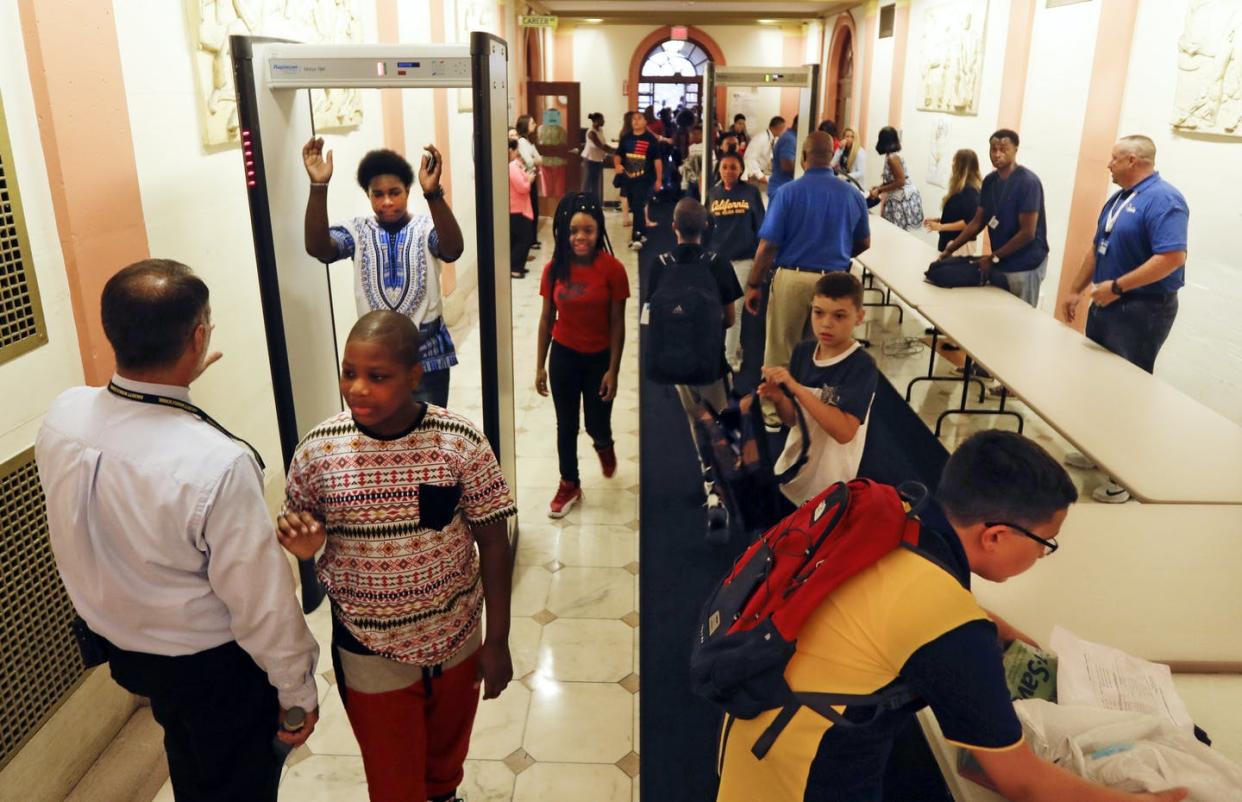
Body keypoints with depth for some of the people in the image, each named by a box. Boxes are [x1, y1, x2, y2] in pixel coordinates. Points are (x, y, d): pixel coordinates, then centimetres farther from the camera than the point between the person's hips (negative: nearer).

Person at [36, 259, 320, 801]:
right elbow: (261, 601, -26)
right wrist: (298, 689, -11)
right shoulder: (217, 464, -37)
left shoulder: (61, 417, -17)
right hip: (215, 668, -6)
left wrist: (172, 386, 15)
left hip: (123, 648, 6)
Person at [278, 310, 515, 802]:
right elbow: (301, 531, 2)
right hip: (369, 648, 0)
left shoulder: (460, 442, -18)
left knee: (447, 747, 28)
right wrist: (300, 544, -23)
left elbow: (492, 542, -9)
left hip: (455, 635, 1)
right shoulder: (317, 450, -14)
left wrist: (497, 640, -6)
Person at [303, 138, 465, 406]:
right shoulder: (358, 231, 0)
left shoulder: (426, 227, -6)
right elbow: (318, 248, -18)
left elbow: (453, 250, -28)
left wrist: (433, 194, -43)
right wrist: (318, 187, -31)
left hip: (428, 352, -1)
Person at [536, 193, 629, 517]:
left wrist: (613, 371, -10)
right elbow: (546, 319, 1)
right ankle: (569, 485, 31)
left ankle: (604, 446, 45)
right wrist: (540, 366, 2)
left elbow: (617, 323, -10)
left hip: (599, 357, -2)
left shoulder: (612, 269, -15)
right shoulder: (554, 268, -8)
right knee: (566, 426, 12)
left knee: (597, 425, 8)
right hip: (563, 356, 2)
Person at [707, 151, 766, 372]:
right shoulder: (713, 194, 4)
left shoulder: (751, 192, -2)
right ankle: (734, 345, 33)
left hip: (744, 258, -3)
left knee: (734, 308, -2)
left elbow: (760, 225, 0)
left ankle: (730, 357, 9)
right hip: (717, 258, 3)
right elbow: (706, 227, 8)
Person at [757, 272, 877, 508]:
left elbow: (844, 431, -30)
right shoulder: (803, 351, -4)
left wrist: (795, 387, -31)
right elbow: (793, 419, 3)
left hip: (828, 487, -6)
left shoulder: (862, 367, -20)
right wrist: (778, 399, -18)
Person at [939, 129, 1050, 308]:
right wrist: (950, 249, 1)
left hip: (1024, 267, -7)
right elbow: (977, 222, 10)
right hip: (1000, 264, 7)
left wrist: (994, 257, -16)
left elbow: (1027, 233, -19)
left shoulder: (1028, 182, -17)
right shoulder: (989, 180, 5)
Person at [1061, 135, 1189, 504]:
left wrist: (1117, 286, -25)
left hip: (1142, 310, -9)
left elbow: (1172, 257, -28)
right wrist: (1076, 290, 17)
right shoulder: (1119, 198, 11)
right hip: (1107, 304, 9)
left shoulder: (1162, 199, -19)